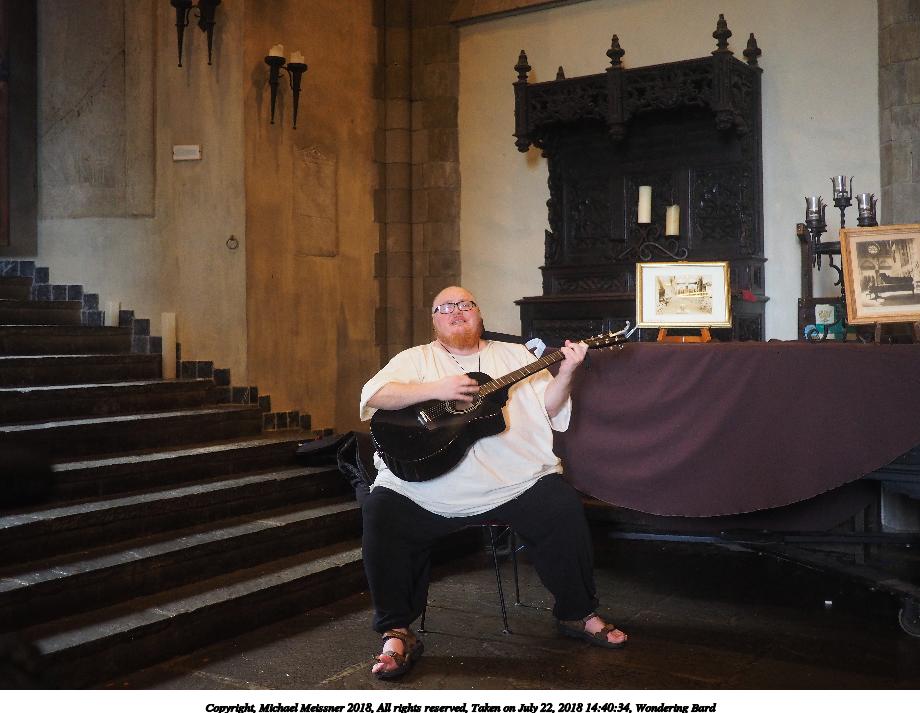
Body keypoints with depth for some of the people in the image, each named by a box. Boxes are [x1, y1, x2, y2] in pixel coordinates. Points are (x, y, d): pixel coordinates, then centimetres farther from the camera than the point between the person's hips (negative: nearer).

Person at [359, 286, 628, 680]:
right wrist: (436, 389, -15)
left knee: (564, 507, -21)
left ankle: (578, 614, 2)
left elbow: (548, 408, 10)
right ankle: (396, 634, -12)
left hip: (514, 480, 1)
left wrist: (565, 374, -9)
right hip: (425, 488, -1)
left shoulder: (516, 355, 18)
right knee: (382, 513, -25)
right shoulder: (415, 359, 13)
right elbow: (373, 395, -4)